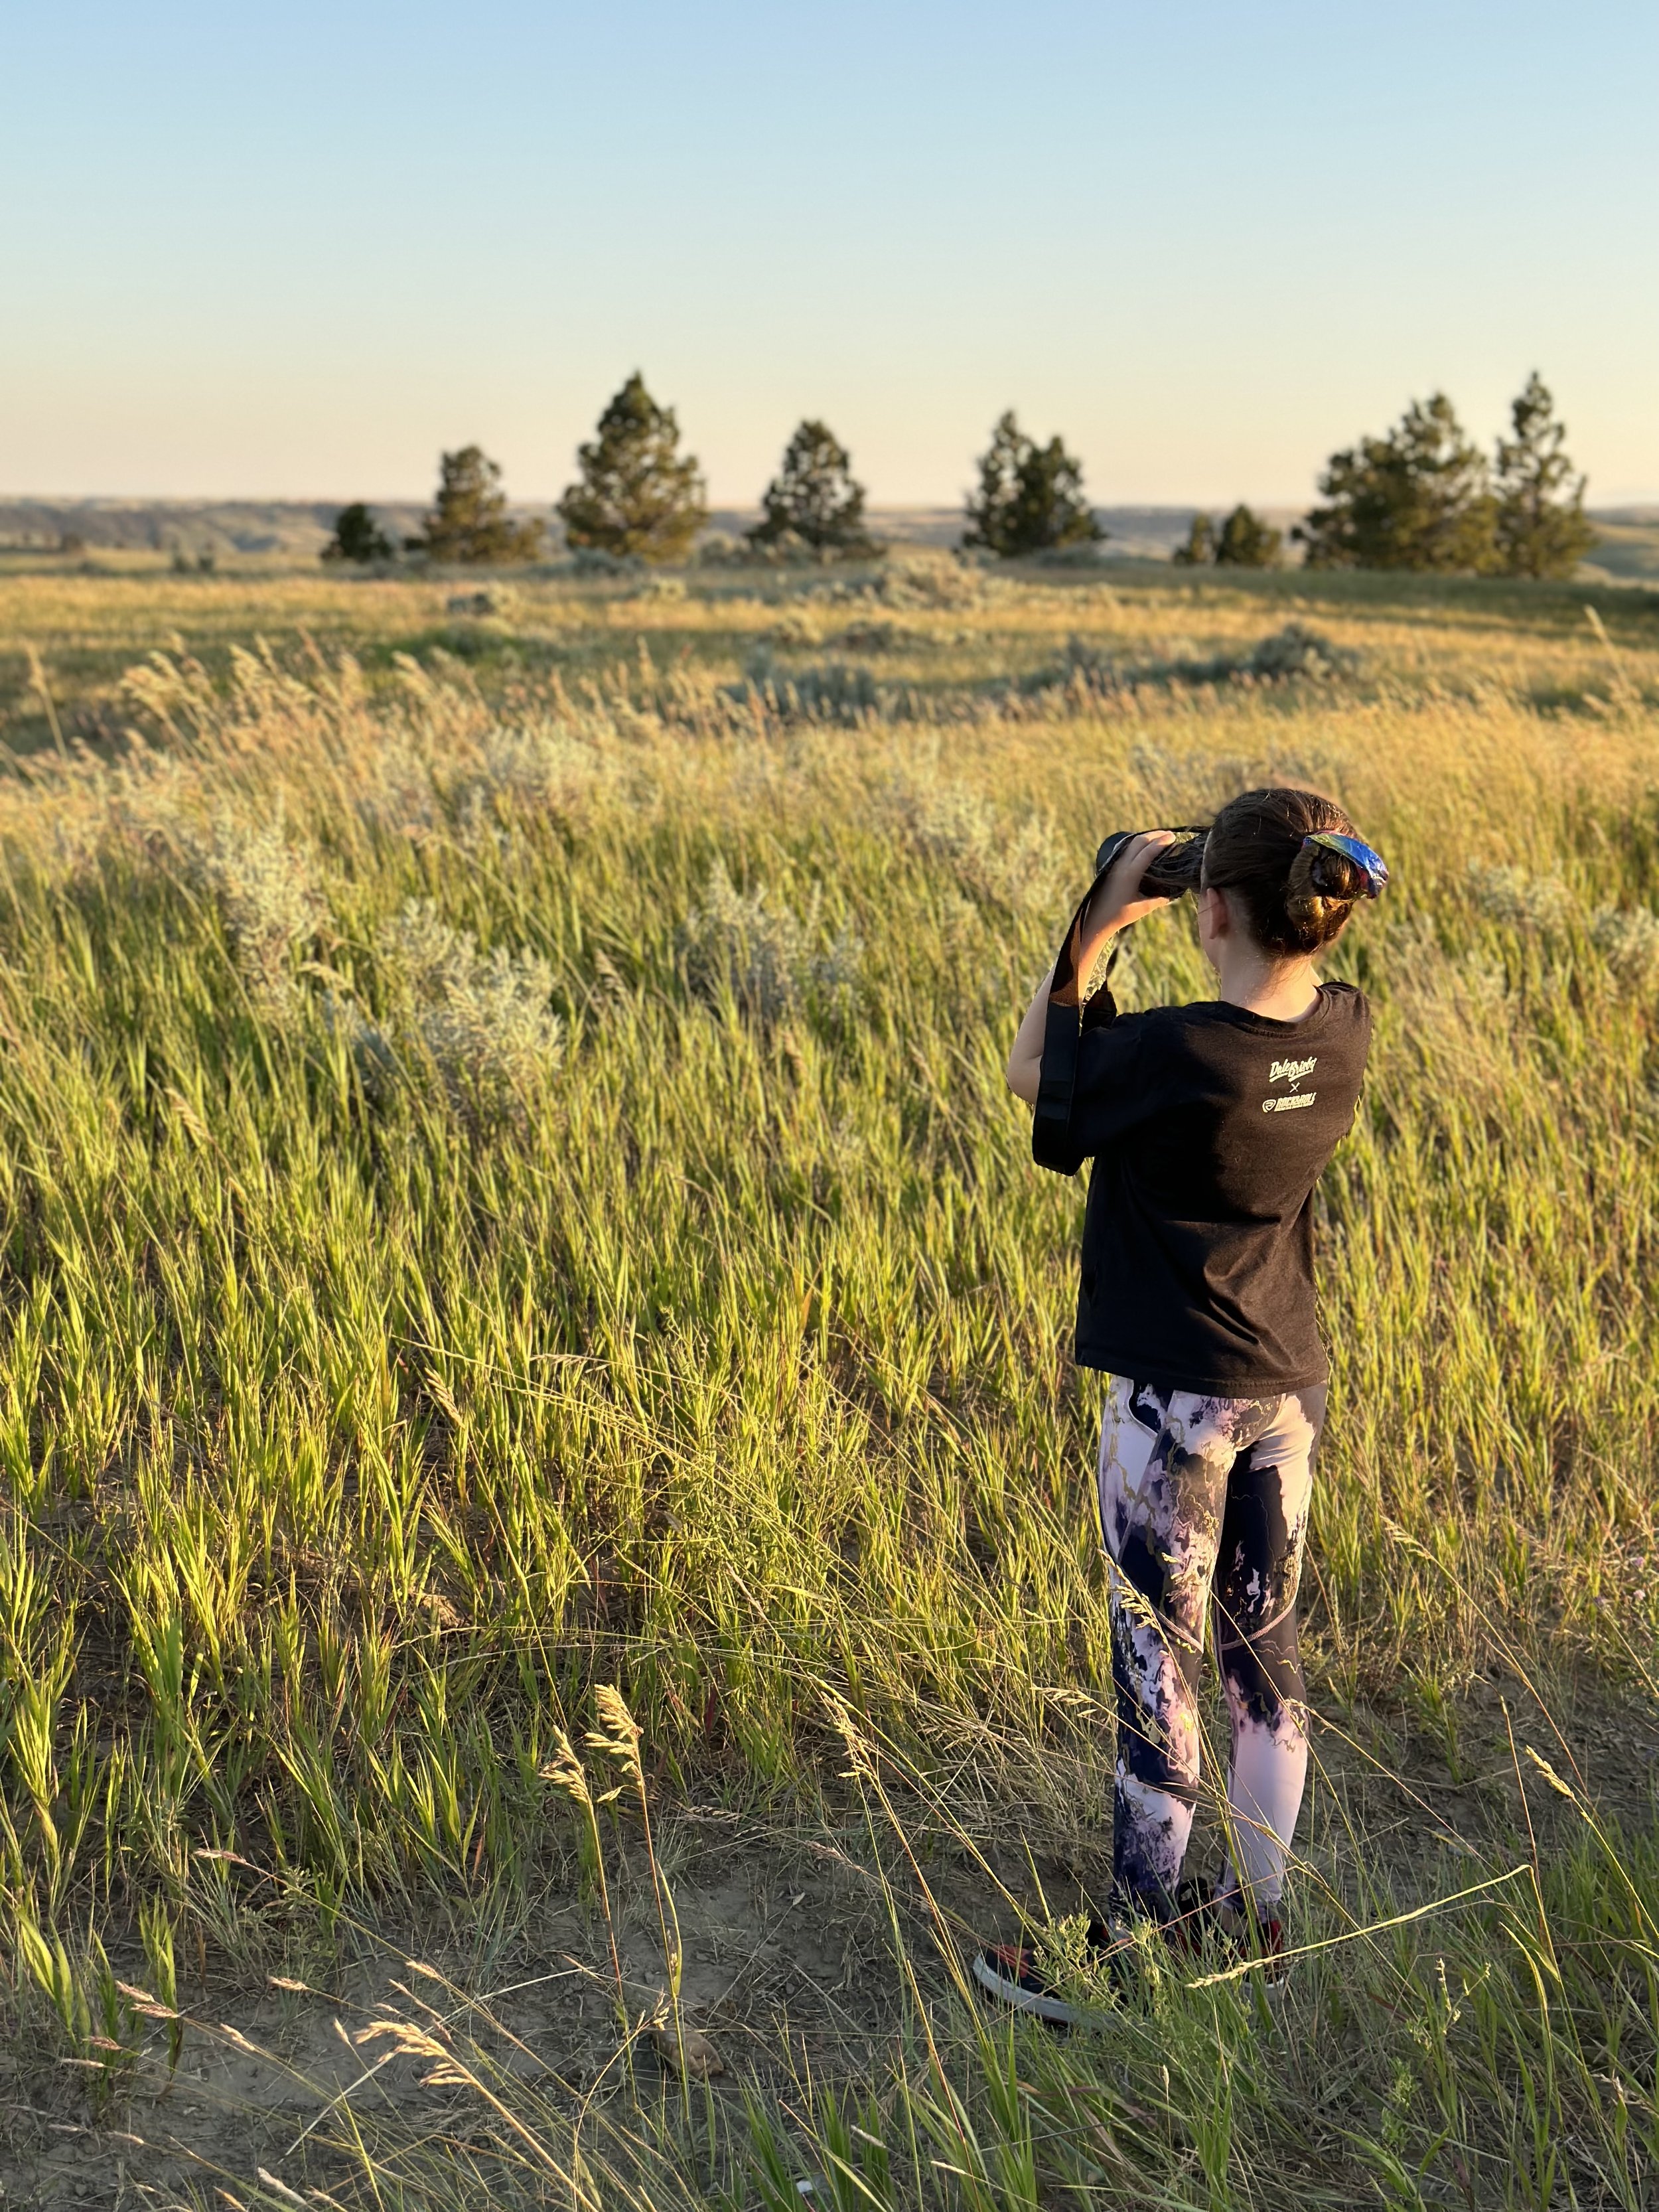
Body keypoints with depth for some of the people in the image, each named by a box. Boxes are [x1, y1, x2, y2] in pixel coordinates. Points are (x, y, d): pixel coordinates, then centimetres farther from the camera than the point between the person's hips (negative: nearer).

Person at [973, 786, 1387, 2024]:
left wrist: (1098, 924, -7)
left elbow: (1032, 1075, -6)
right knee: (1266, 1651, 16)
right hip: (1292, 1386, 7)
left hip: (1177, 1398, -7)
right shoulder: (1346, 1031, -5)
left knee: (1159, 1665, 4)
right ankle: (1257, 1917, 30)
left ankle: (1131, 1952, 17)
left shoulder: (1175, 1053, -25)